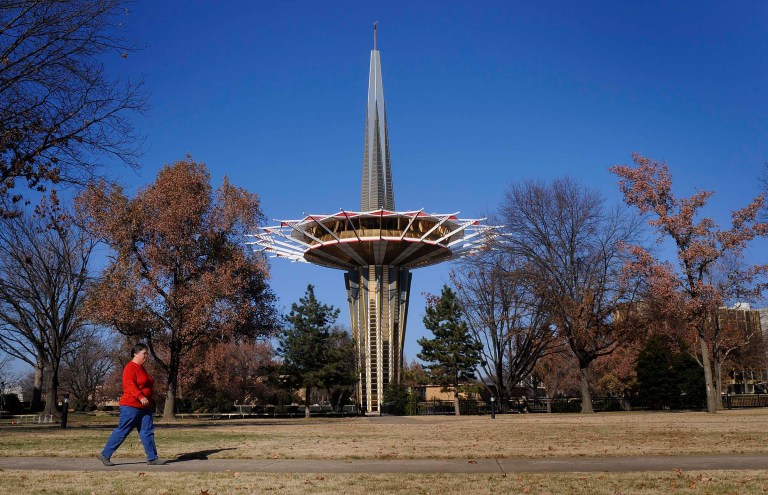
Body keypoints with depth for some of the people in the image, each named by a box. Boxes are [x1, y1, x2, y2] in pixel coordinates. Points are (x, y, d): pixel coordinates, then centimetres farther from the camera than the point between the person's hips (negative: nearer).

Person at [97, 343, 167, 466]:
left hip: (144, 407, 9)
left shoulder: (141, 368, 17)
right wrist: (141, 397, -35)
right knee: (122, 431, -1)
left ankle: (152, 458, 4)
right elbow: (130, 385, -25)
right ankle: (105, 454, 12)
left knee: (148, 432, 3)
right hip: (131, 406, -9)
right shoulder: (130, 368, -12)